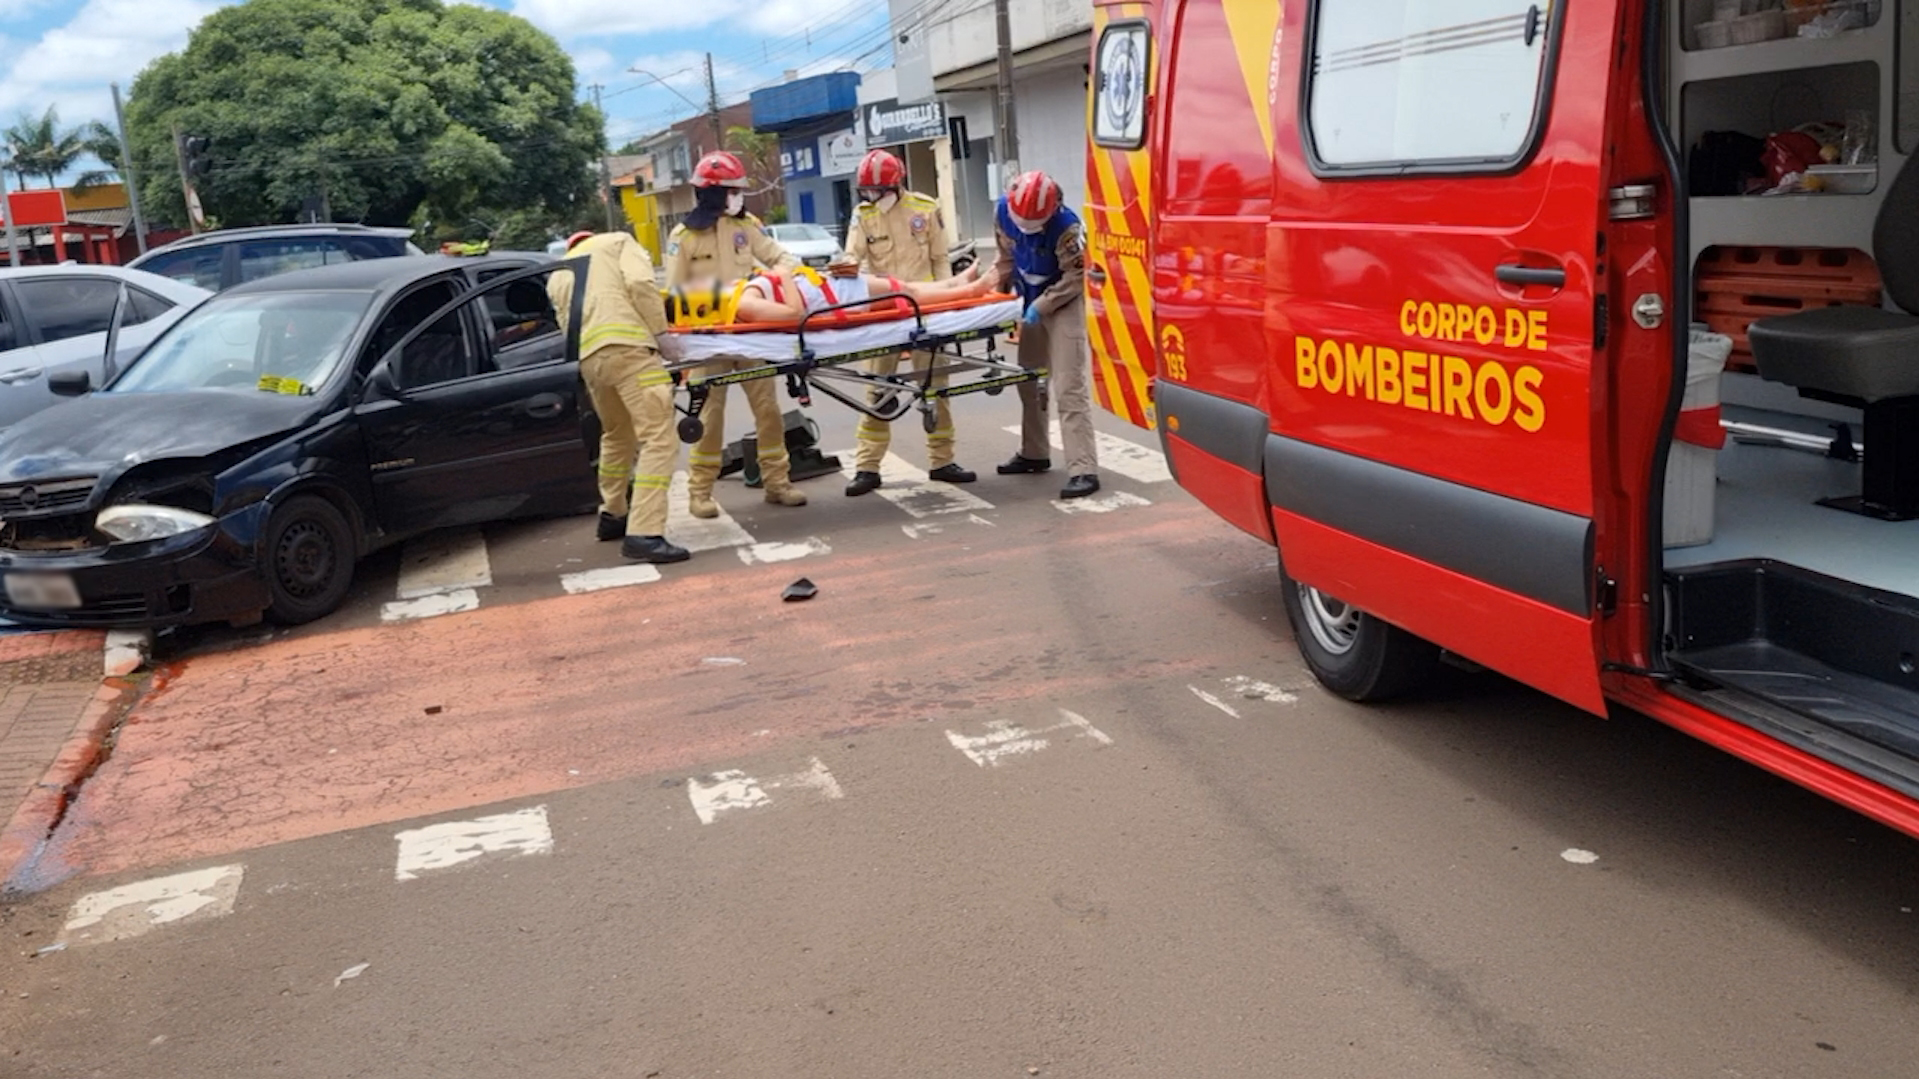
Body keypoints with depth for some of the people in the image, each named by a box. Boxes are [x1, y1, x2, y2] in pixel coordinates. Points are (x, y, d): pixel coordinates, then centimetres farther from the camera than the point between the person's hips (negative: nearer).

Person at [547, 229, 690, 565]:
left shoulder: (557, 277, 35)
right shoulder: (619, 242, 21)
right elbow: (640, 283, 0)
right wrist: (661, 332, 6)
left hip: (586, 357, 6)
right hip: (626, 345, -6)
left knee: (617, 436, 28)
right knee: (658, 440, -11)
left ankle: (613, 515, 40)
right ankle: (643, 535, -21)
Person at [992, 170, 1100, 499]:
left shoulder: (1066, 226, -27)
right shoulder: (1003, 211, -9)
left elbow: (1074, 279, -21)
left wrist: (1040, 307, -24)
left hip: (1064, 305, -7)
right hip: (1031, 305, 7)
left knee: (1069, 389, -14)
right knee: (1029, 382, 17)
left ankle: (1084, 470, -16)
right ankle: (1034, 454, 33)